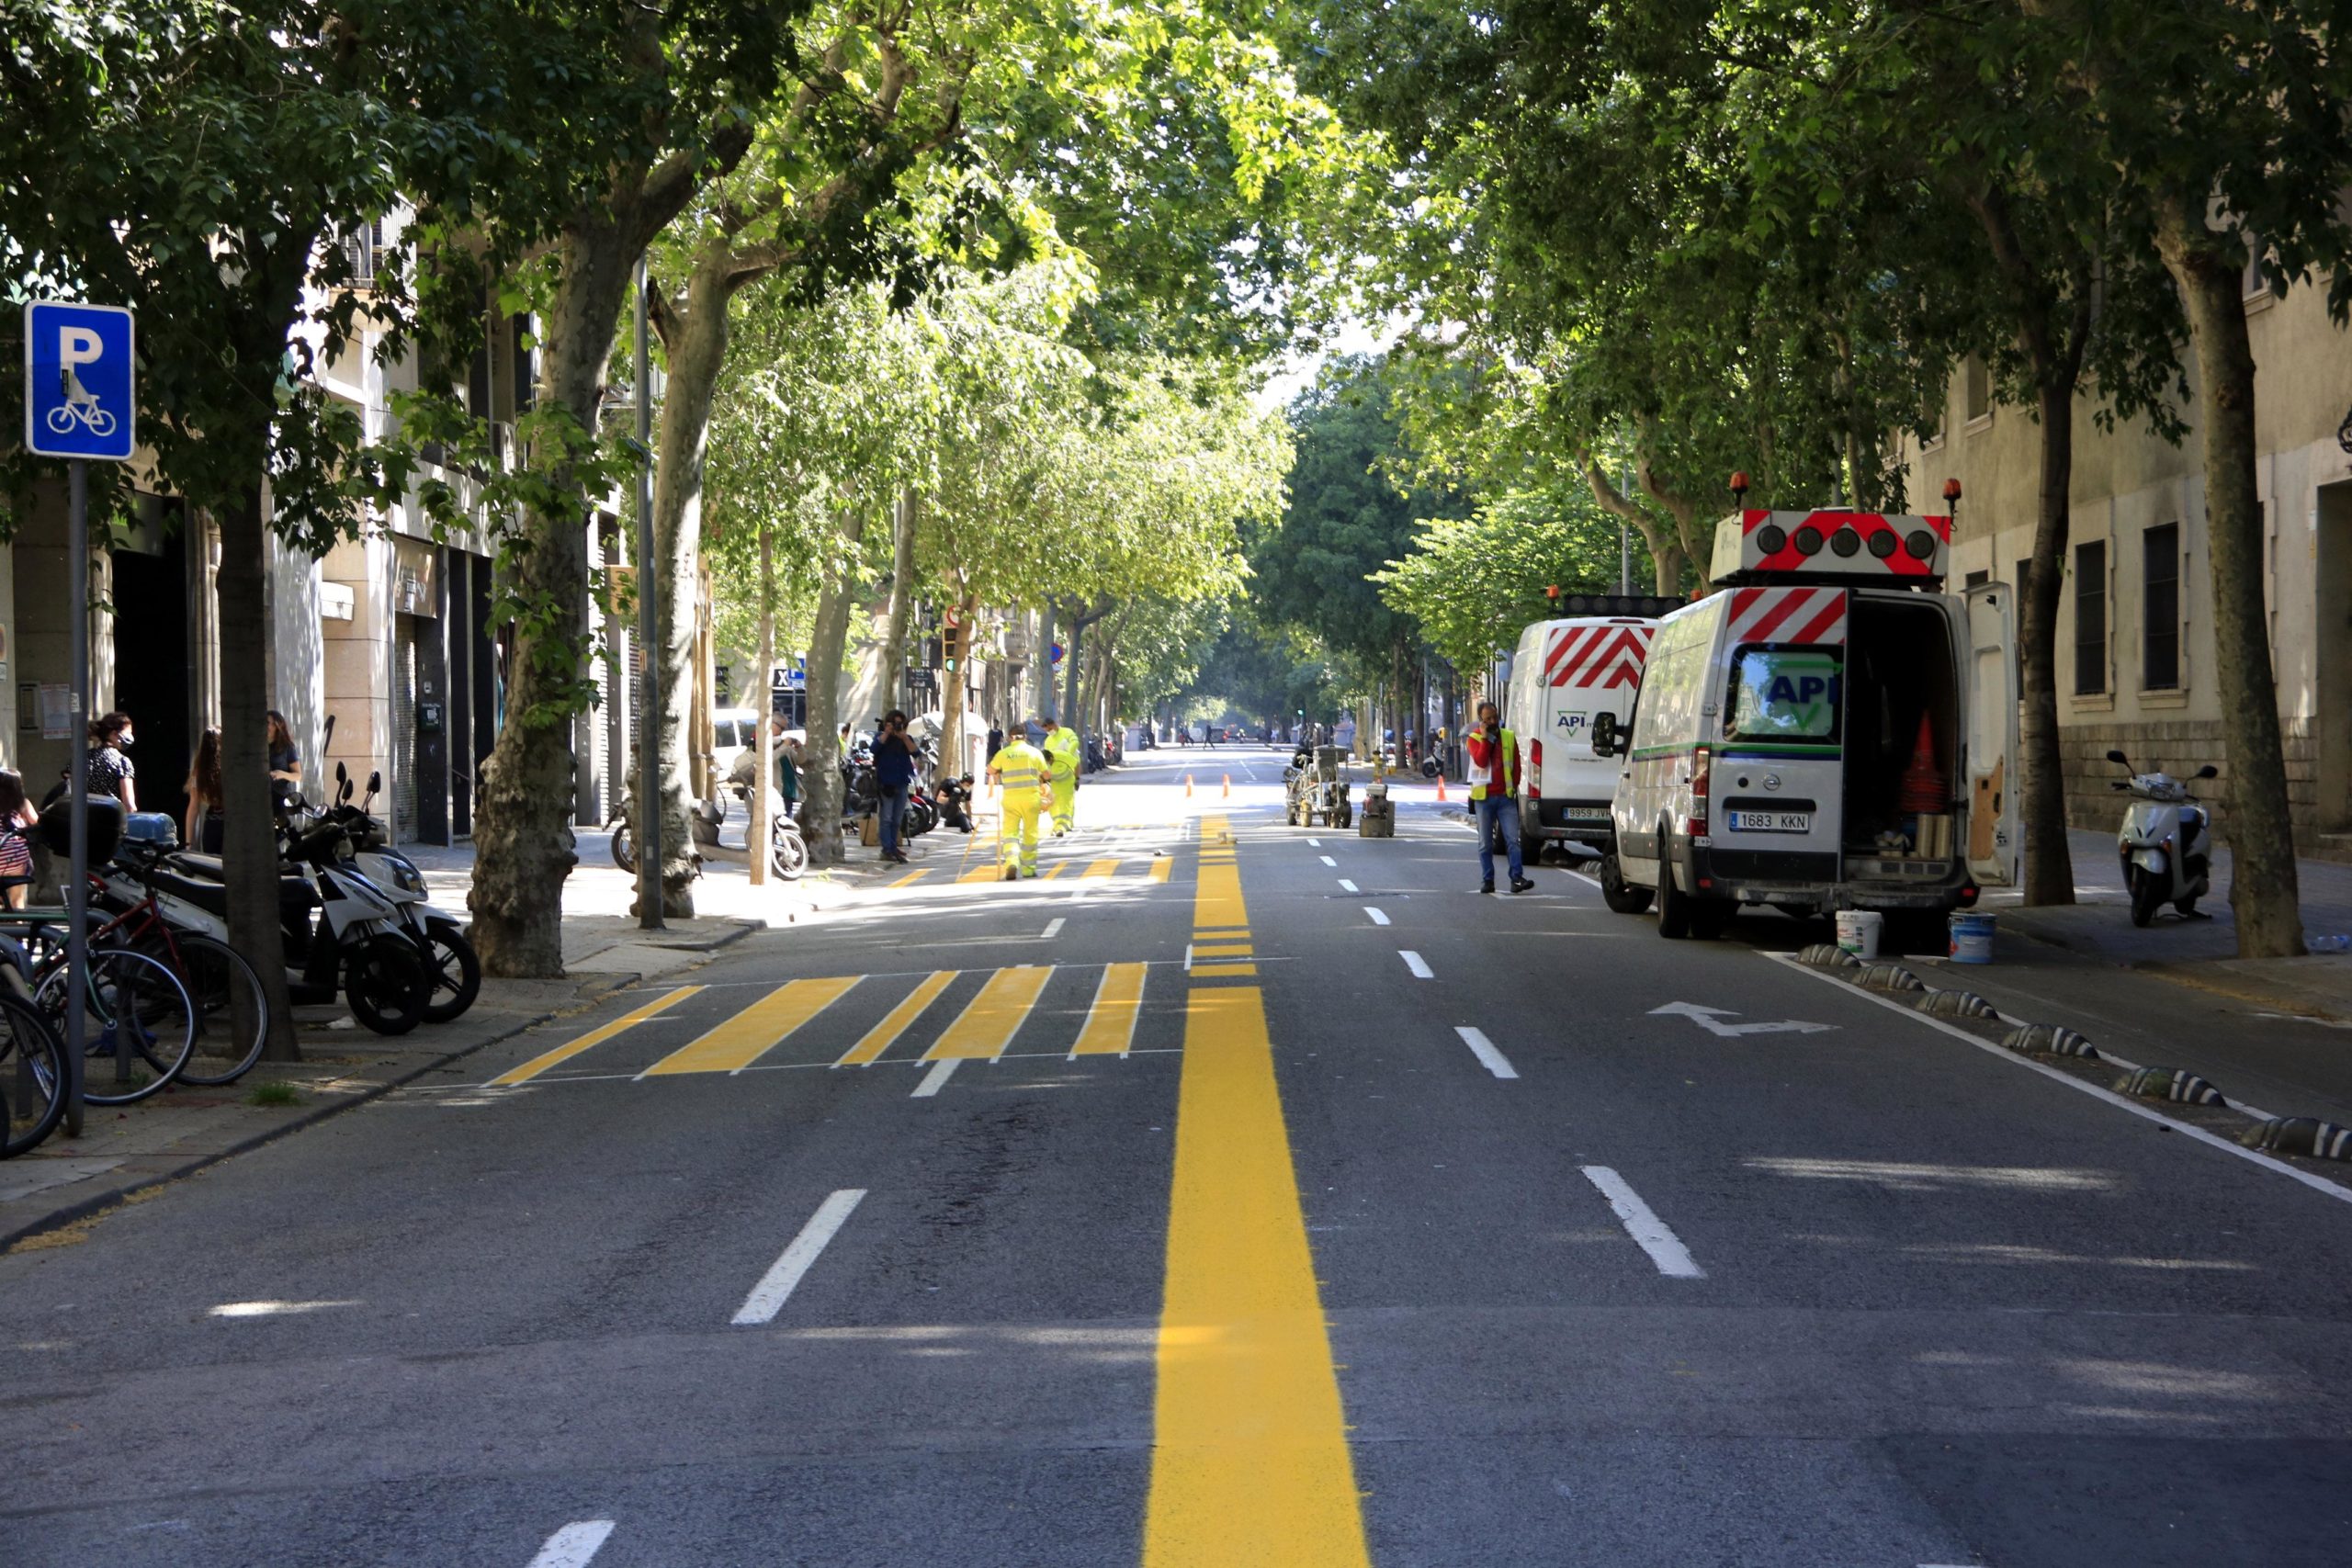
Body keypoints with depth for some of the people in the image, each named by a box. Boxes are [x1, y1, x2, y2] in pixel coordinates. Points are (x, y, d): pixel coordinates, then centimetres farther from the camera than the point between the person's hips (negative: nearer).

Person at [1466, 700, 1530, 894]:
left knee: (1512, 840, -7)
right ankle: (1487, 880, 9)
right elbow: (1481, 761, -15)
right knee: (1485, 843, 4)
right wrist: (1485, 737, -13)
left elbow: (1516, 765, 14)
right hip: (1484, 797, -1)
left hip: (1506, 796, 1)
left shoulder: (1509, 737, 9)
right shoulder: (1475, 738, 1)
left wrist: (1514, 786, 5)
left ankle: (1517, 878, -10)